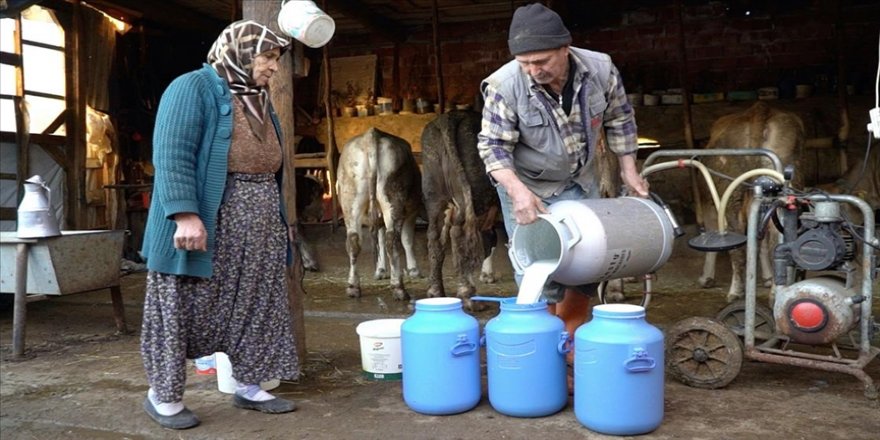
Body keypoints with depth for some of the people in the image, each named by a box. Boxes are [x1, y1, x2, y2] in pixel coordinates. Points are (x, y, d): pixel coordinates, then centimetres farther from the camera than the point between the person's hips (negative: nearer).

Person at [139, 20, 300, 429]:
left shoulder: (260, 101, 17)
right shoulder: (194, 88, -8)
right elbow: (172, 155, -18)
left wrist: (280, 219, 17)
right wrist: (185, 215, -27)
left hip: (258, 227, 8)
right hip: (206, 222, -8)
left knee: (255, 307, 10)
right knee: (184, 308, 2)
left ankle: (248, 386, 22)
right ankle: (162, 393, 17)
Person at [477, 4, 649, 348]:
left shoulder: (600, 69, -18)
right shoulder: (504, 86, -27)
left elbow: (618, 119, -1)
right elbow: (493, 146, -20)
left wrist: (628, 170, 0)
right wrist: (518, 190, -34)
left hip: (581, 182, 4)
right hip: (528, 186, -4)